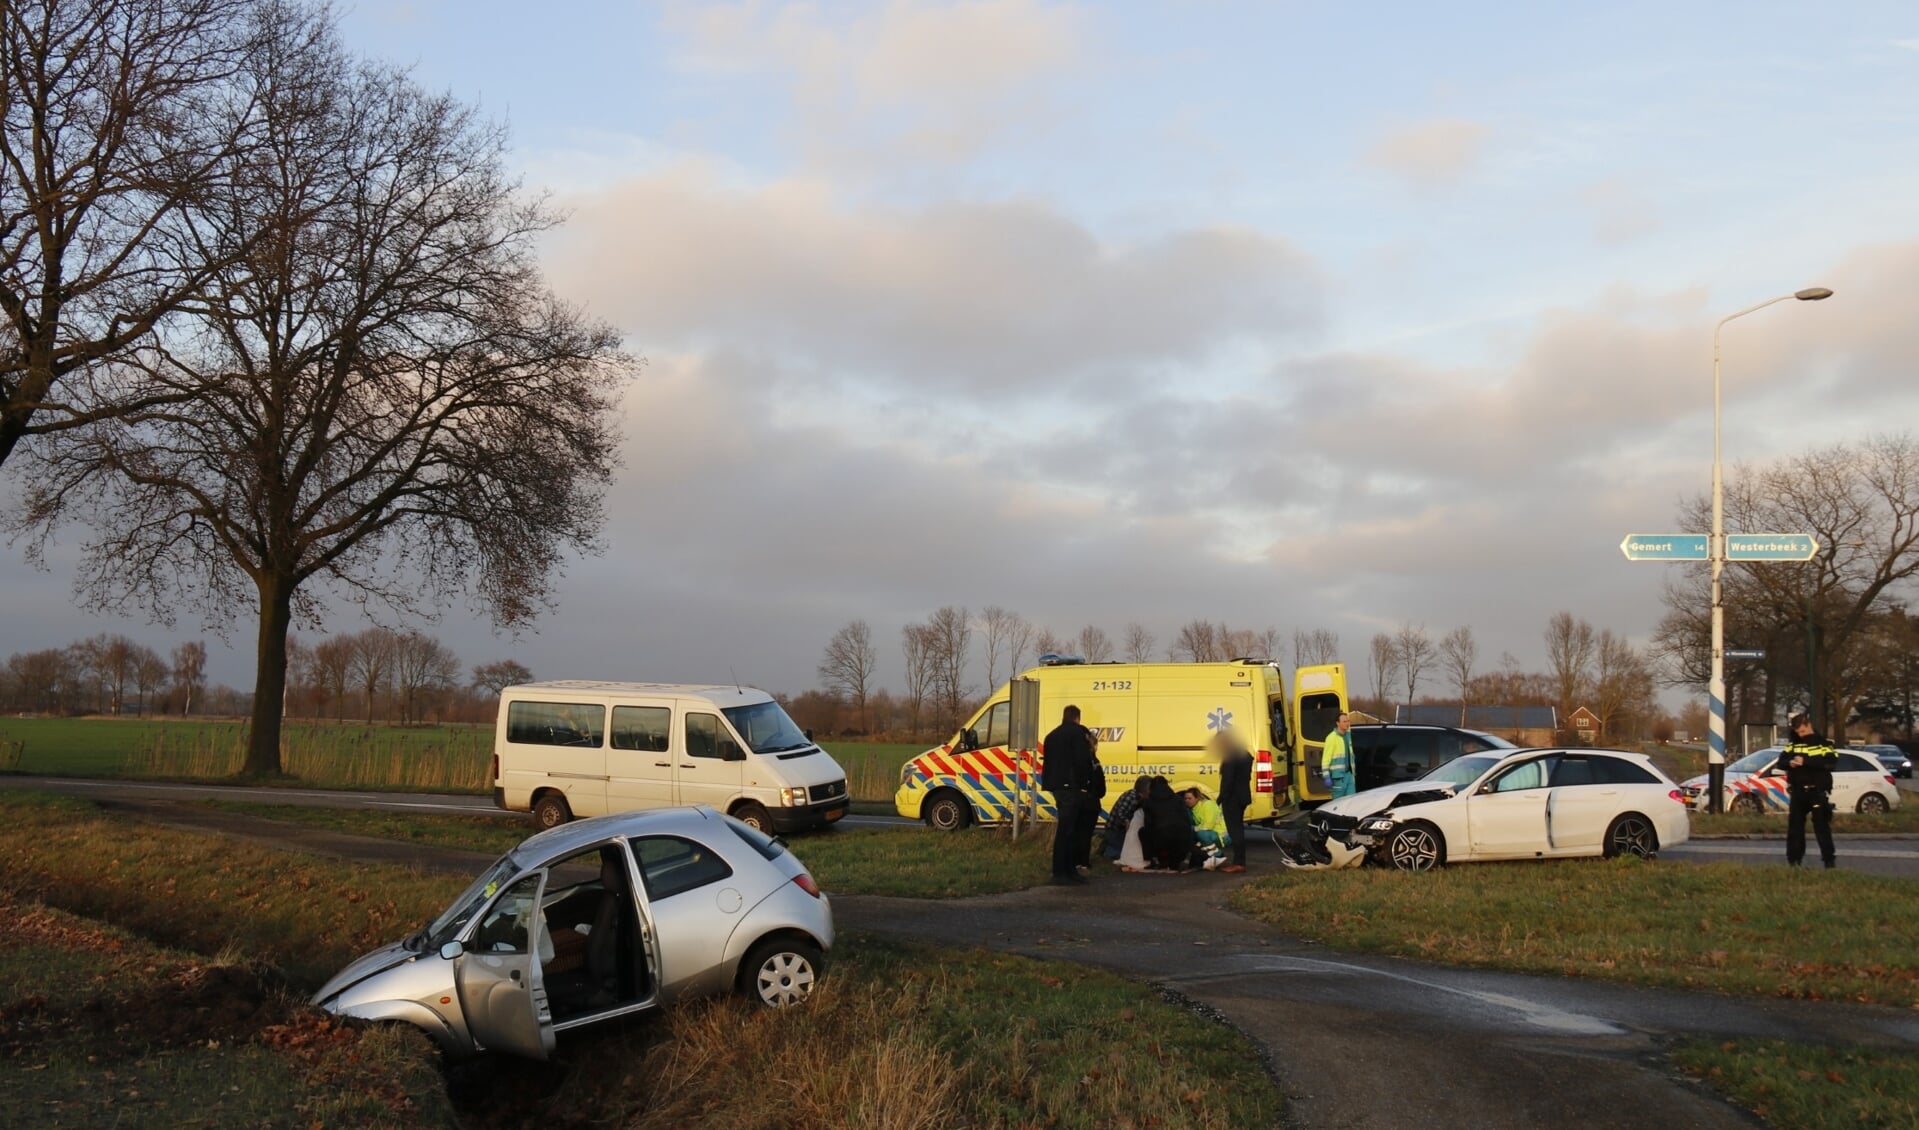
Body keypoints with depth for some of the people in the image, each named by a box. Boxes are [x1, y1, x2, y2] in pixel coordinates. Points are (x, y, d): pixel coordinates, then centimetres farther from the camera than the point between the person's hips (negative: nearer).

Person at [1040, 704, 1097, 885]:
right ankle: (1060, 872, -9)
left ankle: (1067, 870, 17)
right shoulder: (1077, 732, -7)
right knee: (1066, 829, -8)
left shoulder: (1052, 736, 19)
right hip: (1071, 786, -9)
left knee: (1068, 829, 15)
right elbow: (1083, 760, -15)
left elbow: (1047, 762, 19)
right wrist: (1086, 782, -6)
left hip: (1057, 786, 9)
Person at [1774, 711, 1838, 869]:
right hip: (1797, 791, 5)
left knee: (1821, 825, -9)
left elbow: (1831, 761, -16)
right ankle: (1793, 860, 11)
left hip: (1817, 791, -5)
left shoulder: (1823, 744, 0)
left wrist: (1806, 761, -24)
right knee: (1795, 825, 5)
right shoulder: (1792, 745, 14)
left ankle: (1830, 860, -7)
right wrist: (1790, 763, -17)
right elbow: (1780, 762, 6)